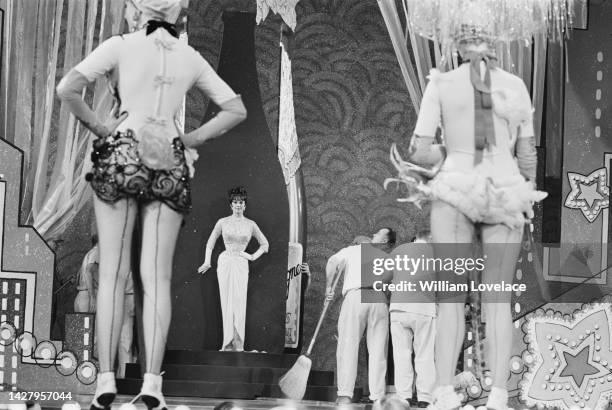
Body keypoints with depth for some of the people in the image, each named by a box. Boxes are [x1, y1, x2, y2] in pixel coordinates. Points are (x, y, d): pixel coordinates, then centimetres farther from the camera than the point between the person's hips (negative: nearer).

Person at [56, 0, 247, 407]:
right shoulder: (191, 57, 12)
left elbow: (67, 88, -12)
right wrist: (189, 140, 11)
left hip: (121, 157, -2)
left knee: (113, 274, -1)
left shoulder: (121, 45, 0)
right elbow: (237, 110, 13)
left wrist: (96, 125, 2)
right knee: (157, 277, -1)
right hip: (169, 165, 2)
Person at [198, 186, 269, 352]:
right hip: (225, 262, 0)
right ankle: (229, 343, -2)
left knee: (239, 303, -7)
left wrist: (253, 256, 6)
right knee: (227, 302, -3)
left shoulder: (250, 224, 8)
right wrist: (207, 262, 5)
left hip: (241, 264, 0)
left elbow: (264, 244, 18)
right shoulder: (222, 222, 6)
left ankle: (237, 344, -6)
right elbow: (210, 243, 14)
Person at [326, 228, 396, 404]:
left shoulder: (352, 251, 20)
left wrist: (329, 286, 11)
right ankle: (377, 396, -2)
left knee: (348, 345, -3)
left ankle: (345, 394, -11)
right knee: (377, 350, 4)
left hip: (355, 296, -2)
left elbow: (333, 262, 5)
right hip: (380, 299, 2)